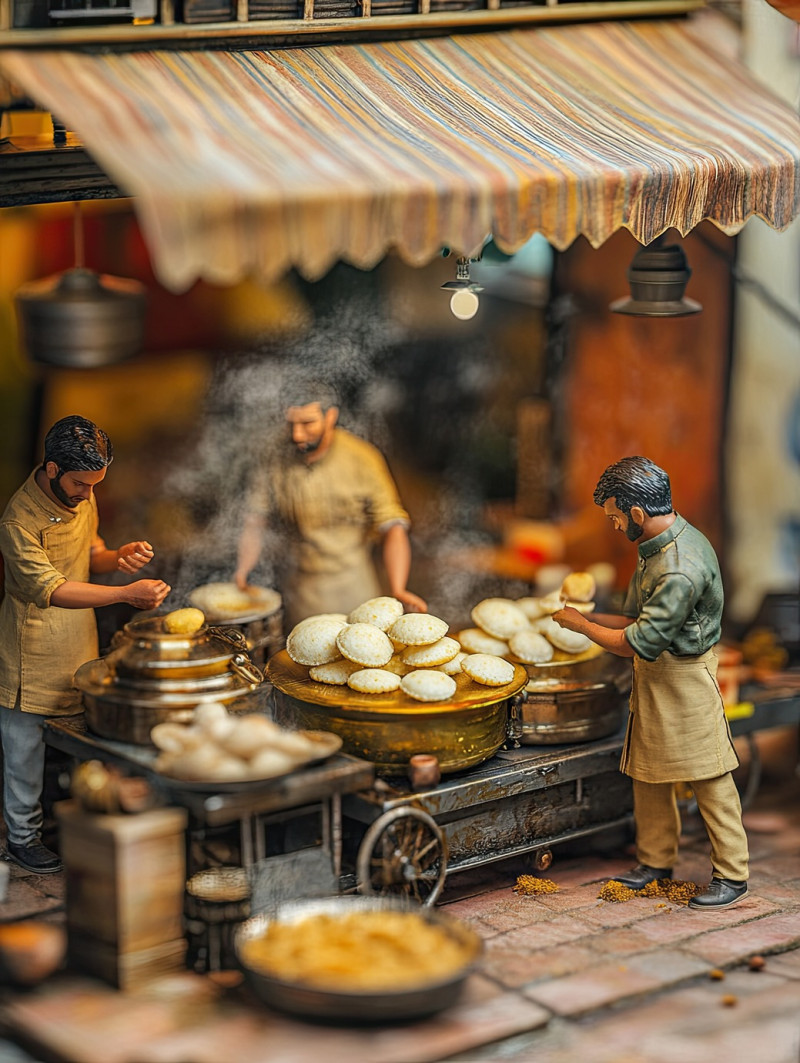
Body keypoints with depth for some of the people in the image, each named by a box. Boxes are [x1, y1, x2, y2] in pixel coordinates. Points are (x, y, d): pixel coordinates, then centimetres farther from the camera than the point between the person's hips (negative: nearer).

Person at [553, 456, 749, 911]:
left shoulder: (682, 570, -29)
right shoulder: (662, 543, 3)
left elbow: (637, 643, -24)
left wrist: (581, 625, -11)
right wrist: (590, 619, 7)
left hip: (686, 678, -10)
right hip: (654, 674, 10)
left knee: (709, 778, 0)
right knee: (649, 771, 16)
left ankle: (732, 875, 10)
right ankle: (657, 860, 30)